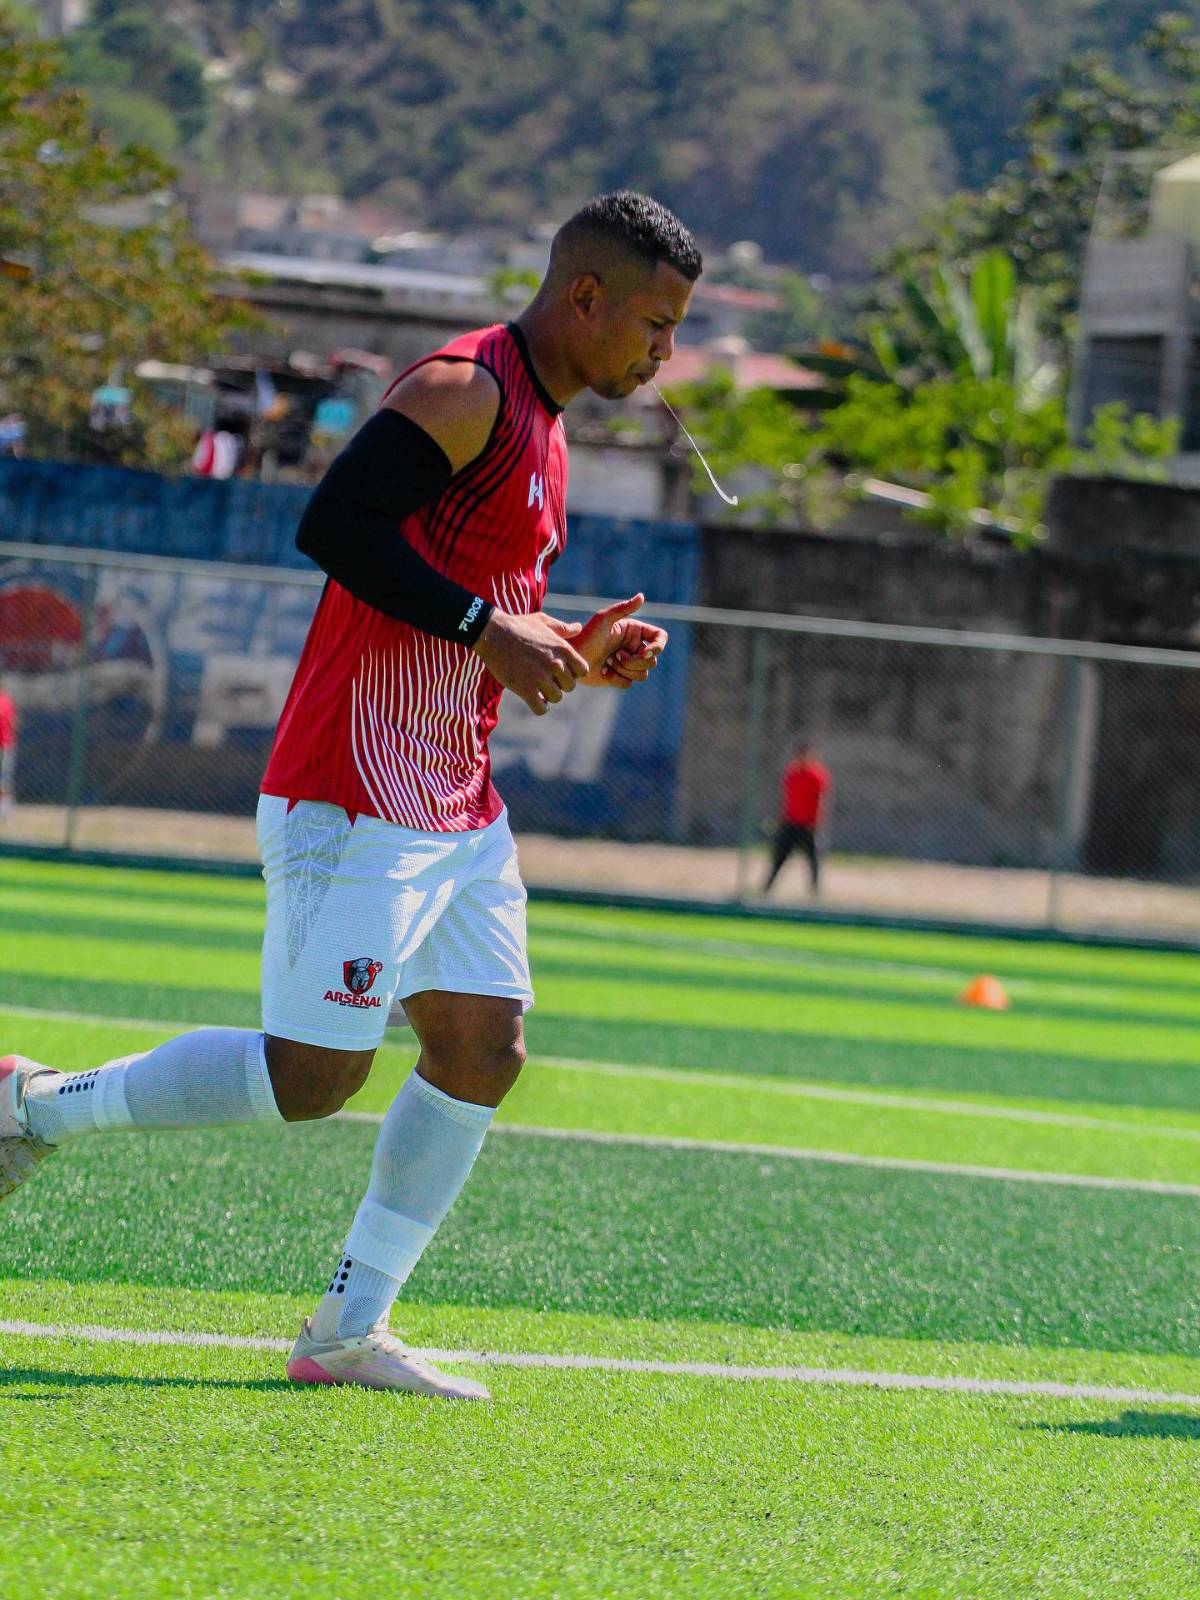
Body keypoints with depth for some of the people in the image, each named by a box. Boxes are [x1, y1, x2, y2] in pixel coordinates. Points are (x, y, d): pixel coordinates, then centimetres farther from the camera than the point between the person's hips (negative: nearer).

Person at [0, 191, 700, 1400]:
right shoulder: (465, 392, -13)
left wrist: (569, 658, 11)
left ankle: (349, 1329, 8)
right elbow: (335, 521, -24)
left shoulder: (541, 430, 18)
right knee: (313, 1074, -9)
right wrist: (487, 628, -23)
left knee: (484, 1050, 4)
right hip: (357, 799, -10)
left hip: (458, 807, 10)